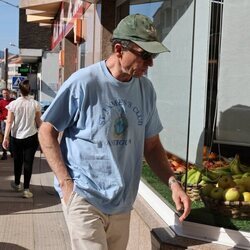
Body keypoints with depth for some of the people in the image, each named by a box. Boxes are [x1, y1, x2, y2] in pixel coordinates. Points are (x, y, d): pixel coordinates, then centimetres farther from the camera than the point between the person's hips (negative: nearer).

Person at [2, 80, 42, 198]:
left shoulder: (13, 104, -5)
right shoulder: (35, 104, -4)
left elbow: (9, 122, -8)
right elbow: (38, 121, 1)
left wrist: (5, 137, -5)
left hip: (16, 137, 1)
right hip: (31, 137, -1)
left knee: (17, 161, 17)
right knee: (28, 162, 2)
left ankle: (17, 184, 34)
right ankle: (26, 189, -1)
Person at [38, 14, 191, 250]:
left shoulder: (146, 89, 3)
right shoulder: (83, 82, -13)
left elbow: (151, 145, 11)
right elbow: (47, 132, -6)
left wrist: (172, 182, -3)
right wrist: (66, 182, -13)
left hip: (122, 204, 6)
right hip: (83, 198, -5)